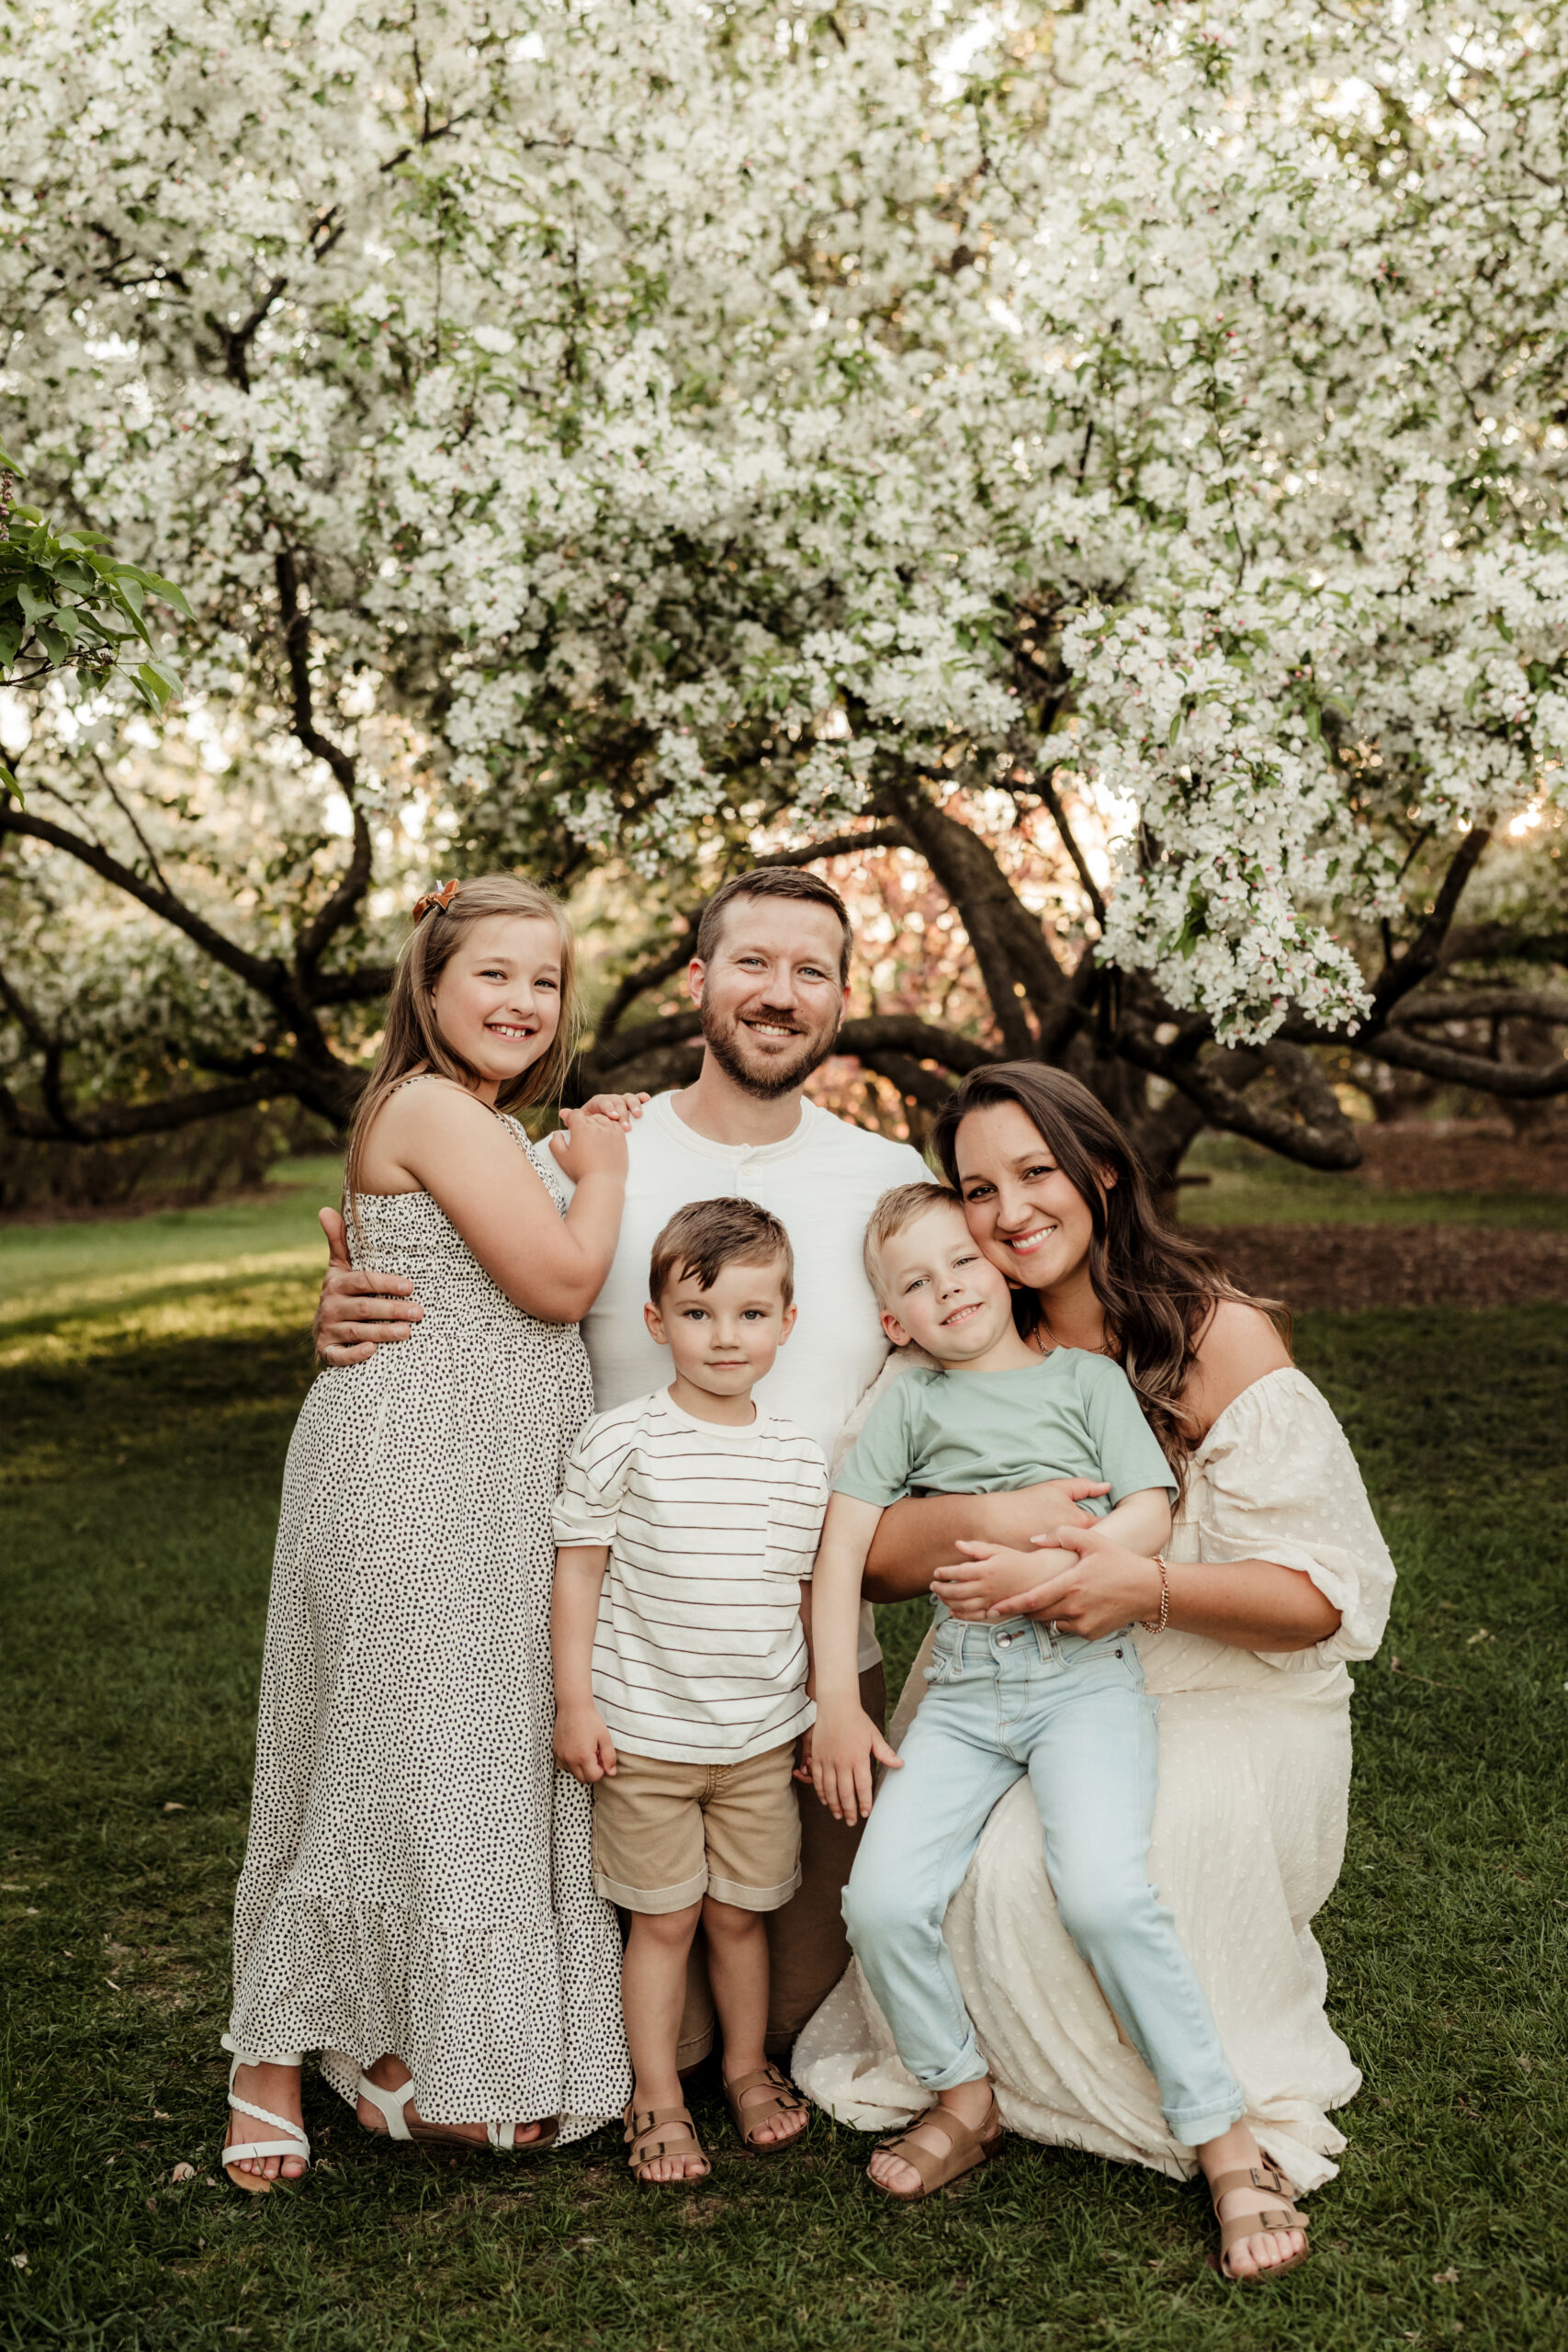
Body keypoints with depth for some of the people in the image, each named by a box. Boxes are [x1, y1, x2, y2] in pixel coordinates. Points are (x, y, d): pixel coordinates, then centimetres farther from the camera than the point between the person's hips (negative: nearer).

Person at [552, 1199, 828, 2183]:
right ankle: (657, 2099, 23)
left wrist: (832, 1710, 12)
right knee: (663, 1919, 7)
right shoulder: (621, 1443, -10)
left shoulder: (801, 1459, 2)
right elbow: (579, 1568, -5)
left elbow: (811, 1587, 11)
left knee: (740, 1911, 14)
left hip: (762, 1735, 3)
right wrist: (575, 1700, -7)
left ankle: (749, 2067, 35)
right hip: (645, 1733, -3)